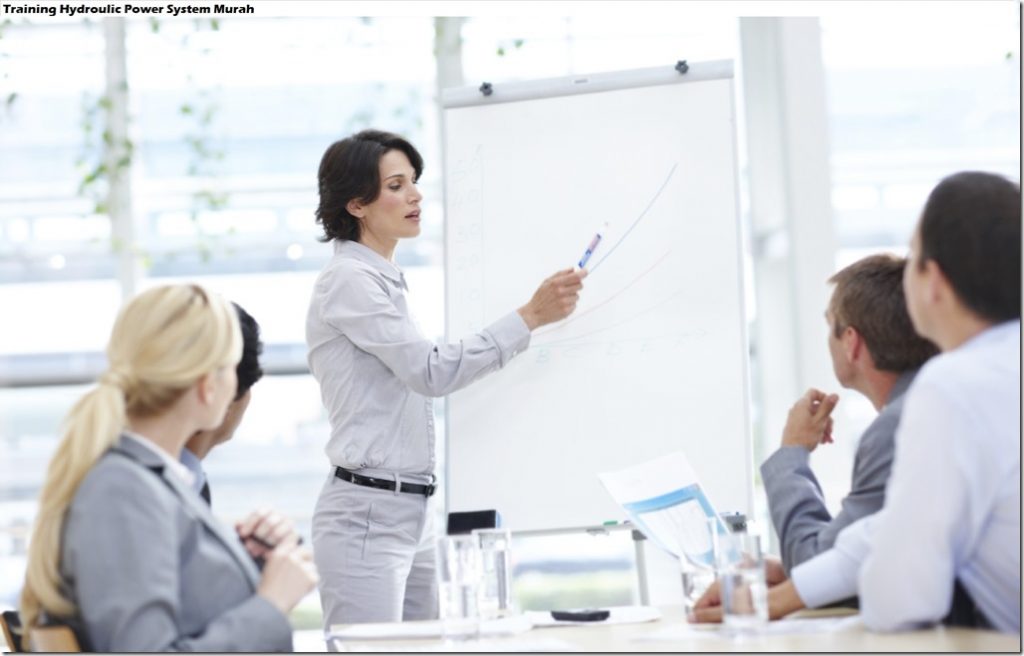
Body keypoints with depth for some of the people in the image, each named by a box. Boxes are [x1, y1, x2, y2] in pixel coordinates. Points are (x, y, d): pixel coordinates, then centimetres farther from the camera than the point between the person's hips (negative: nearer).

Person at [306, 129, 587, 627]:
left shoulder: (386, 281, 17)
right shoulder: (348, 280, -12)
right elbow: (431, 371, -19)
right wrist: (530, 316, -18)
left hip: (412, 512, 9)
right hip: (367, 514, -9)